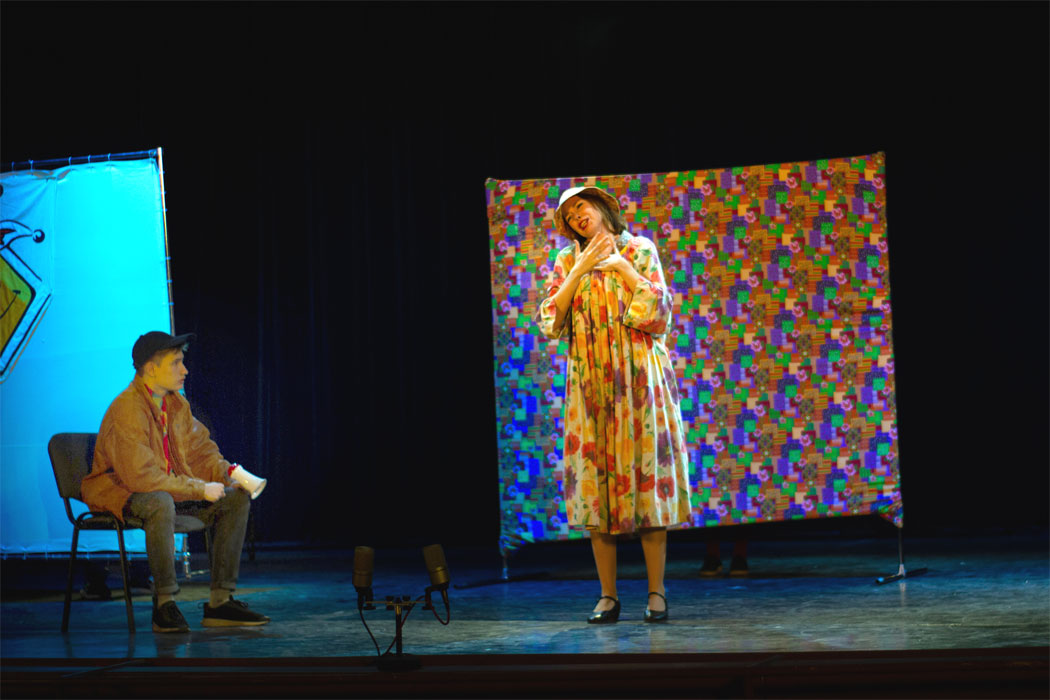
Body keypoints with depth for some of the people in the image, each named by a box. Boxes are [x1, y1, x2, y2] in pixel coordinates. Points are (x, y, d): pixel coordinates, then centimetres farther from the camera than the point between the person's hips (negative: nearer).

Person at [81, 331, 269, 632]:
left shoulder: (176, 403, 5)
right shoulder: (126, 409, -23)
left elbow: (199, 450, 14)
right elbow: (141, 477, -29)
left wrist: (229, 472, -8)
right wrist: (200, 489, -25)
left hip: (169, 488, 9)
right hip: (119, 492, -9)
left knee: (236, 498, -4)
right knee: (160, 503, -41)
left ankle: (220, 602, -6)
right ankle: (164, 604, -29)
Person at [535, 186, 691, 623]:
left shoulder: (639, 250, 7)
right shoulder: (567, 261, 12)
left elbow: (657, 310, -4)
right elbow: (549, 320, 0)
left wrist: (621, 264, -5)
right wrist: (582, 268, -4)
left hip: (638, 378, -2)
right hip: (590, 383, 2)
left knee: (645, 474, -5)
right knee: (596, 478, -2)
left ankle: (656, 592, 0)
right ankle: (608, 596, 2)